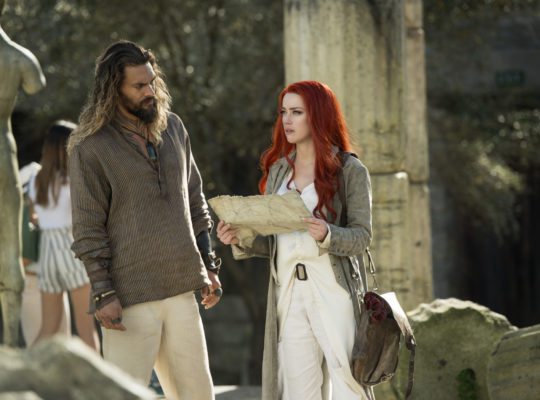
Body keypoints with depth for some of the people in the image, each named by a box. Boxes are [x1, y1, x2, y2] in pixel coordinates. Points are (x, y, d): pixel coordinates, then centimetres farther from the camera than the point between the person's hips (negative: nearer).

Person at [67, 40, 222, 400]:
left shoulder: (173, 128, 11)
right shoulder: (91, 148, -7)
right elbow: (88, 228, -8)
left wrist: (208, 265, 14)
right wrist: (104, 294, -13)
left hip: (181, 289, 6)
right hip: (131, 297, -6)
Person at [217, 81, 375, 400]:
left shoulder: (350, 170, 1)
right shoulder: (278, 170, 16)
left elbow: (362, 236, -5)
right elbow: (271, 242, 17)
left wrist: (327, 235, -24)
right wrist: (241, 240, -3)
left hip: (334, 292, -5)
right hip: (289, 294, 5)